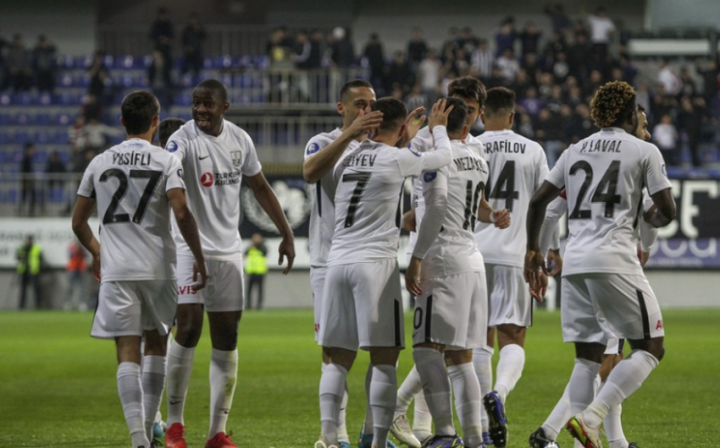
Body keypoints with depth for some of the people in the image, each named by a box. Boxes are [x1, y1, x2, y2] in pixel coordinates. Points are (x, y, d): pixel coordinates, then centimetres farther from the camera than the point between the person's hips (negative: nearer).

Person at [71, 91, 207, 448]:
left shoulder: (99, 163, 7)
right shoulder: (166, 162, -2)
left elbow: (78, 223, 13)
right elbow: (182, 213, -15)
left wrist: (96, 252, 31)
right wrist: (199, 258, -4)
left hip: (116, 271, 1)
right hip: (158, 268, -1)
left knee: (128, 352, -3)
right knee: (156, 344, 18)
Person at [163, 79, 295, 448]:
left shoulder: (240, 140, 5)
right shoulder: (184, 139, -13)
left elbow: (260, 187, 18)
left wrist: (286, 233, 17)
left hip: (228, 249, 5)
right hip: (190, 247, -5)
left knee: (226, 338, 4)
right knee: (189, 327, -14)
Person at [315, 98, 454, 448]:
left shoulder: (345, 162, 14)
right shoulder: (396, 159, -3)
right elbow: (443, 157, 14)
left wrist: (405, 140, 44)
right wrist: (438, 127, 33)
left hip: (338, 261, 5)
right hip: (375, 262, -5)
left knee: (337, 359, 7)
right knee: (384, 359, -1)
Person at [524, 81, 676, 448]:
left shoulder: (575, 151, 17)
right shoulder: (644, 151, 2)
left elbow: (539, 200, 14)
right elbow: (667, 211, -1)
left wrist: (533, 250, 24)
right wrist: (653, 217, 22)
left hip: (574, 262, 6)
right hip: (613, 260, -6)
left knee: (587, 356, 11)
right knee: (650, 348, 1)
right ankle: (591, 417, -17)